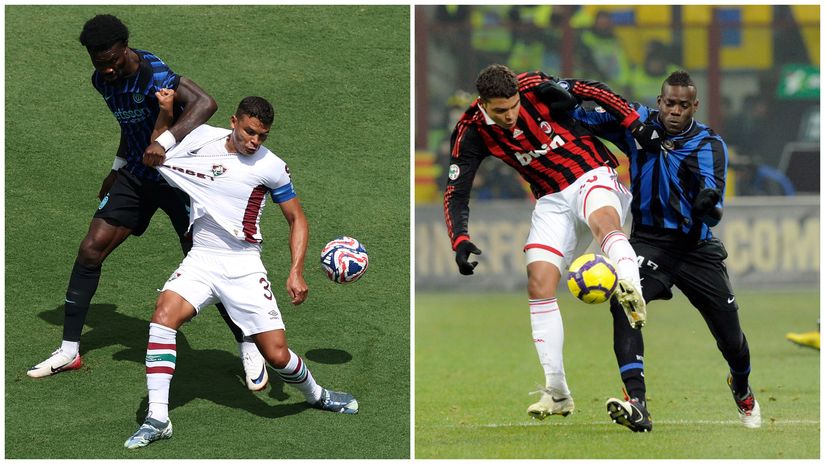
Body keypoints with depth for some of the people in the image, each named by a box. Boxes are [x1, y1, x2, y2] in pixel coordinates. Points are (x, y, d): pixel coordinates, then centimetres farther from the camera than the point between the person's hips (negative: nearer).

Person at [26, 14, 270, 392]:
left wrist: (165, 141, -55)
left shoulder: (151, 75, -28)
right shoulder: (103, 81, -2)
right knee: (91, 249, -1)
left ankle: (248, 349, 9)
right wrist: (117, 168, 20)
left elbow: (205, 103, -44)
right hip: (137, 175, 7)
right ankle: (69, 351, 8)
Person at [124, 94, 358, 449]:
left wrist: (296, 271, -6)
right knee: (164, 314, -27)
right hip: (201, 259, 2)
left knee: (277, 355, -6)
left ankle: (317, 396, 29)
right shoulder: (203, 138, 1)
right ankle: (157, 418, -26)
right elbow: (154, 159, 17)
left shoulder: (271, 167, -5)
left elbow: (296, 219, 5)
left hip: (243, 266, -1)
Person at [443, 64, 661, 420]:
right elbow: (456, 194, -9)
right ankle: (556, 393, -4)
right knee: (539, 284, -10)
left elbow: (593, 93, -4)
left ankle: (632, 295, -69)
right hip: (551, 200, 3)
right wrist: (460, 242, -24)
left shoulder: (537, 89, -16)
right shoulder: (472, 132, -9)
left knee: (603, 221, -39)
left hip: (592, 174, -3)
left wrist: (636, 125, -11)